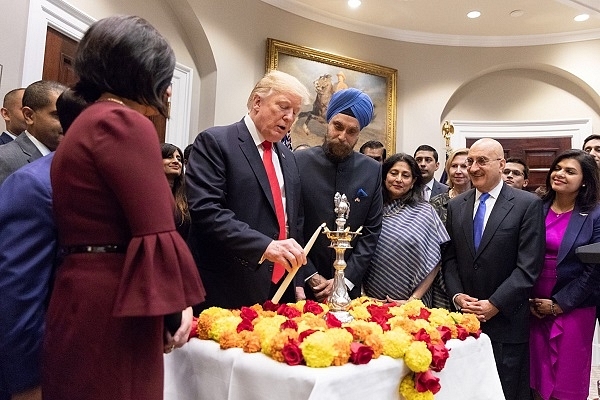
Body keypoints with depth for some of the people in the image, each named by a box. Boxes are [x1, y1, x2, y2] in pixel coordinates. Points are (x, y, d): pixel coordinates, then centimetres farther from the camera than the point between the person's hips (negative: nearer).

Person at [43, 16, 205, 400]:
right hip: (112, 310, -10)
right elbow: (156, 235, -20)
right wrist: (173, 308, -7)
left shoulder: (88, 122, 16)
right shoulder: (124, 123, -15)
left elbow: (108, 221, 12)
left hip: (85, 299, 10)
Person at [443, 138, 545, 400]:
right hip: (464, 318, 4)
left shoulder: (528, 204, -5)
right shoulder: (456, 205, 8)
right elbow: (449, 258, 7)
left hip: (506, 321, -3)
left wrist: (495, 304, -15)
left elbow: (528, 266, -11)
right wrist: (457, 295, -7)